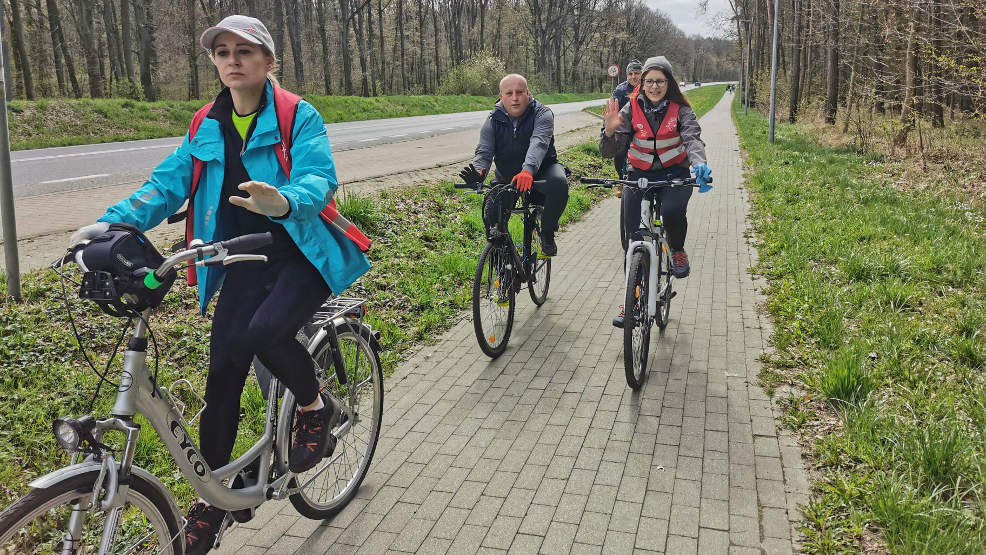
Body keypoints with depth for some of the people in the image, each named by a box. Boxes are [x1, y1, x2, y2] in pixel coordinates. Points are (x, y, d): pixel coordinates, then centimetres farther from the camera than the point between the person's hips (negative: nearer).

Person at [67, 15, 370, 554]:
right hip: (244, 264, 5)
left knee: (264, 332, -32)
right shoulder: (206, 128, 8)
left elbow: (318, 177, -21)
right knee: (222, 375, 1)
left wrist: (283, 202, -44)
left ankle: (316, 408, -1)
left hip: (302, 255, -4)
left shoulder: (299, 117, -7)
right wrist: (114, 222, -13)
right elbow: (168, 183, 4)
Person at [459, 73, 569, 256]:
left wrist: (528, 170, -54)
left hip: (540, 171, -2)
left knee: (559, 182, -34)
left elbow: (538, 143, -34)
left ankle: (547, 234, -13)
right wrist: (478, 172, -38)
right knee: (492, 215, -17)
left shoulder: (542, 114, -15)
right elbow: (484, 151, -13)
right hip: (507, 176, 2)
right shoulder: (493, 121, -4)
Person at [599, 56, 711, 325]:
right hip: (639, 176, 2)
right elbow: (609, 151, -9)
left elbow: (692, 139, -22)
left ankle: (677, 251, 0)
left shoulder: (680, 110, -6)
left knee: (672, 211, -34)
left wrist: (699, 164, -44)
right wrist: (610, 131, -32)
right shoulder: (632, 109, -4)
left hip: (674, 174, -2)